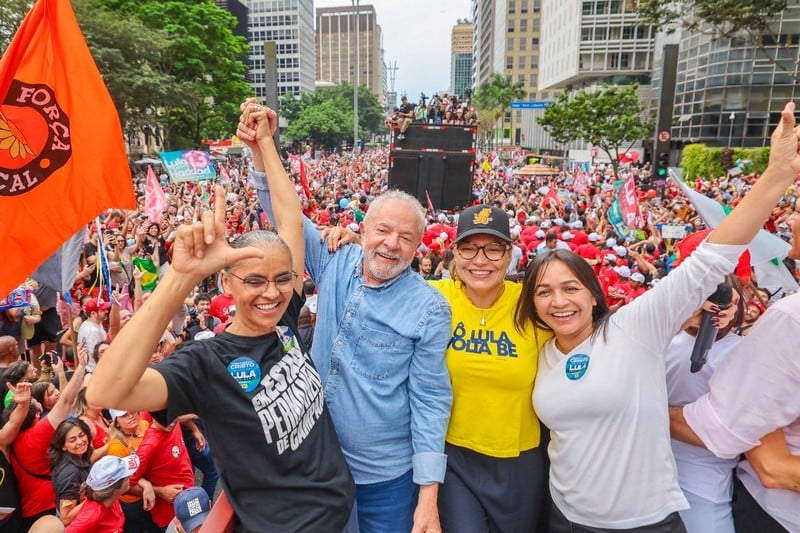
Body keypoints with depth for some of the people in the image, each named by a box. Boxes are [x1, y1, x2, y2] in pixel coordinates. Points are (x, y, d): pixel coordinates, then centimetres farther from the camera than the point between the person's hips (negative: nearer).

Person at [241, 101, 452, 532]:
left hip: (386, 478, -4)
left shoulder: (429, 309, -15)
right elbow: (288, 216, 1)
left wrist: (428, 495, -15)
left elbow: (429, 400, -14)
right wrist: (261, 147, -11)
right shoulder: (336, 265, -5)